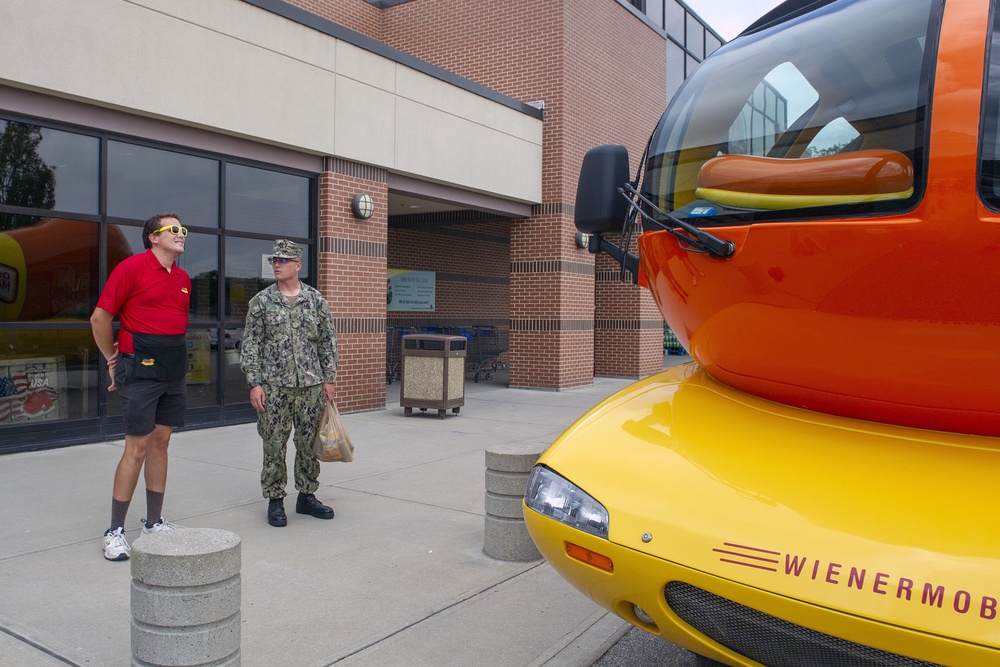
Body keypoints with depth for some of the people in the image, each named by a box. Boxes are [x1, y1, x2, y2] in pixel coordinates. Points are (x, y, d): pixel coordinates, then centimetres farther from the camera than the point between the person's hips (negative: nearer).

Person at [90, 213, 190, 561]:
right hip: (141, 373, -7)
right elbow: (100, 318, -6)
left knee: (161, 443, 11)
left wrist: (173, 356, 15)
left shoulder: (183, 278, 12)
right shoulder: (133, 267, -8)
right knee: (137, 448, -5)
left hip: (174, 373, 7)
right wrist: (113, 359, 2)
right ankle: (115, 531, 7)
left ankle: (154, 522, 20)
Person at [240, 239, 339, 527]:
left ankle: (307, 496, 21)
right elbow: (250, 345, 1)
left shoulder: (316, 299, 6)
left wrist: (329, 378, 3)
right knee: (274, 445, 2)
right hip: (274, 385, -2)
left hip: (311, 384, 2)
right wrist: (254, 383, -6)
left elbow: (328, 341, 8)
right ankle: (275, 500, 14)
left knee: (309, 444, 8)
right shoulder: (261, 301, 2)